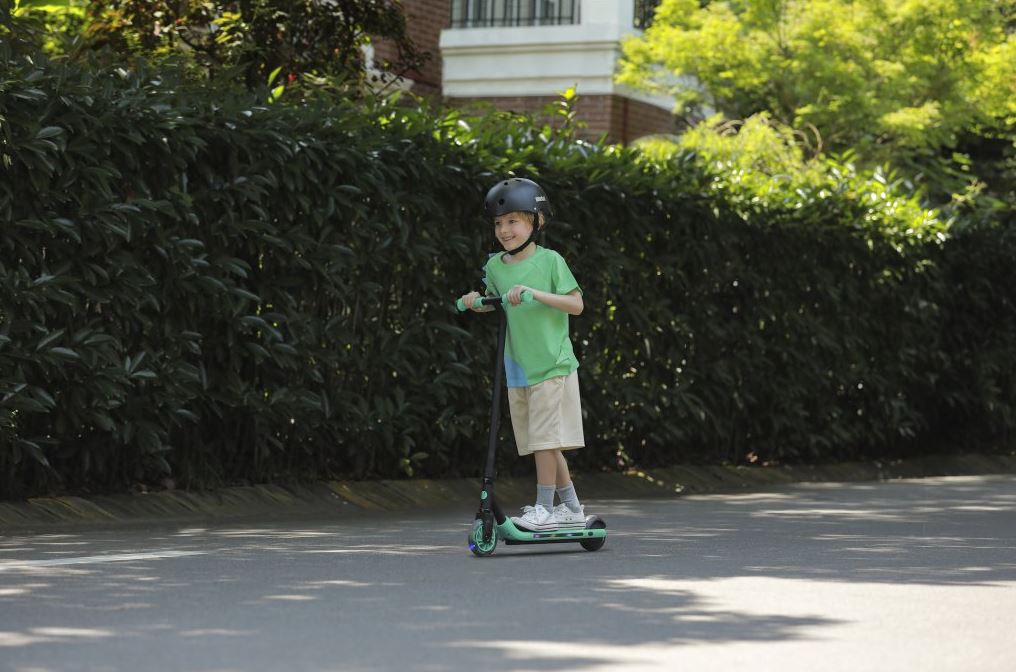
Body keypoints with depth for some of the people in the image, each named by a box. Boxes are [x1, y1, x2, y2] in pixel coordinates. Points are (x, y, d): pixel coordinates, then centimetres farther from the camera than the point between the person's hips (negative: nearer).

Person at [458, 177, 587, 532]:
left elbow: (576, 304, -12)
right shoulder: (495, 266, 6)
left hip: (551, 365, -6)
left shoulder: (549, 260, -9)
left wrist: (535, 293, -23)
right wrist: (476, 303, 2)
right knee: (544, 443, 10)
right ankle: (572, 508, 19)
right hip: (517, 368, 6)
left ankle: (544, 508, 0)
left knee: (544, 439, -8)